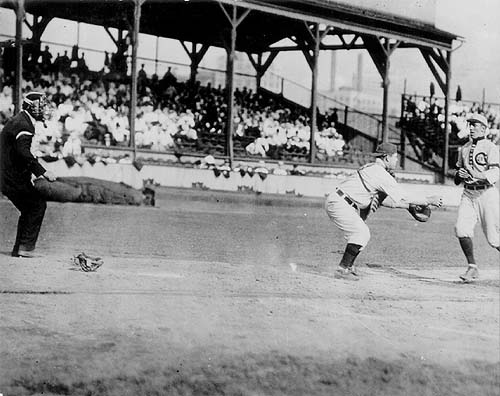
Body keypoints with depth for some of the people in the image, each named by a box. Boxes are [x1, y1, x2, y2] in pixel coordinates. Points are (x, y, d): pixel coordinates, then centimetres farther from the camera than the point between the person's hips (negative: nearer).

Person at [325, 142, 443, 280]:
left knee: (362, 233, 15)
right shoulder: (381, 174, -14)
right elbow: (403, 198, -15)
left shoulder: (372, 168, 17)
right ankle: (342, 269, -12)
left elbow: (381, 200, 20)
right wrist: (429, 200, -7)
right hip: (338, 203, -10)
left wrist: (409, 206, 17)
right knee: (362, 233, -13)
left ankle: (348, 266, 18)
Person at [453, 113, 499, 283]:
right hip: (468, 194, 5)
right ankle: (472, 268, -4)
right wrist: (459, 175, -3)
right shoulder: (464, 149, 15)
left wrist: (475, 175, -33)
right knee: (461, 229, -14)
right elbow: (456, 180, 21)